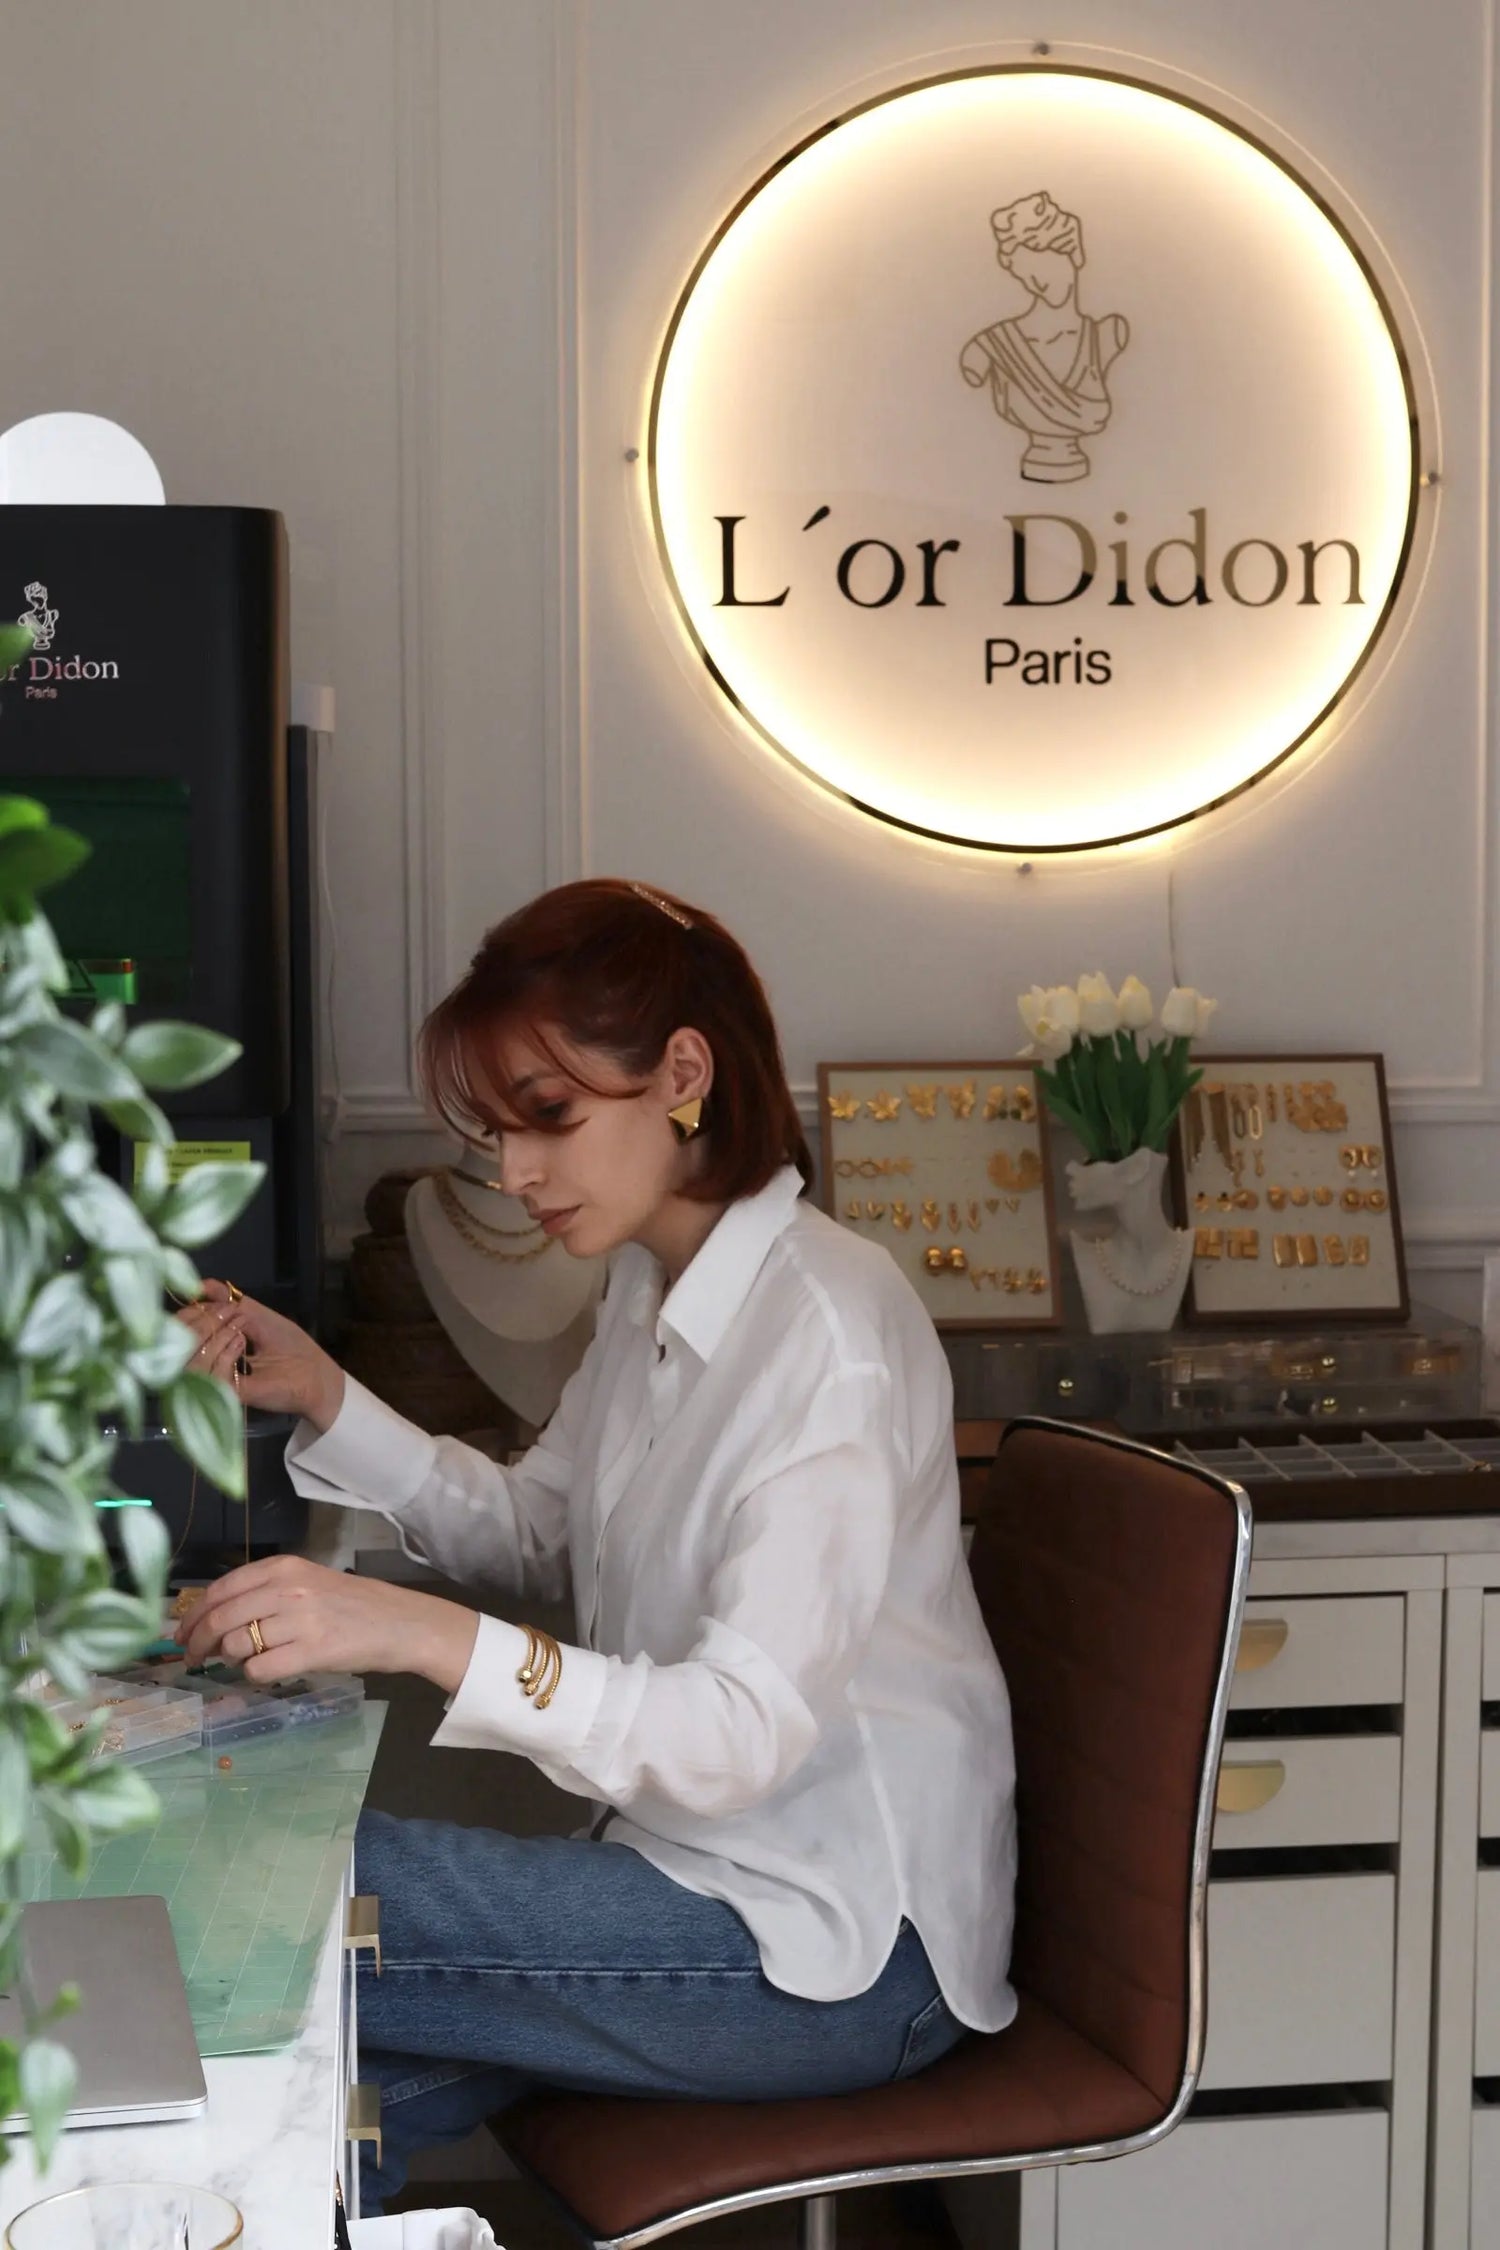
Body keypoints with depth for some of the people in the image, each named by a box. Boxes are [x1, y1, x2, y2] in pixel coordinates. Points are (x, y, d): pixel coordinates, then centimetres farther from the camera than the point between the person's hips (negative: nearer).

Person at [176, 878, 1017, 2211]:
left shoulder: (832, 1327, -22)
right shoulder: (654, 1290, 7)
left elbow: (740, 1734, -30)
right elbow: (536, 1539, 17)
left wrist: (425, 1636, -41)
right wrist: (322, 1401, 4)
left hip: (841, 1949, -8)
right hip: (708, 1863, 8)